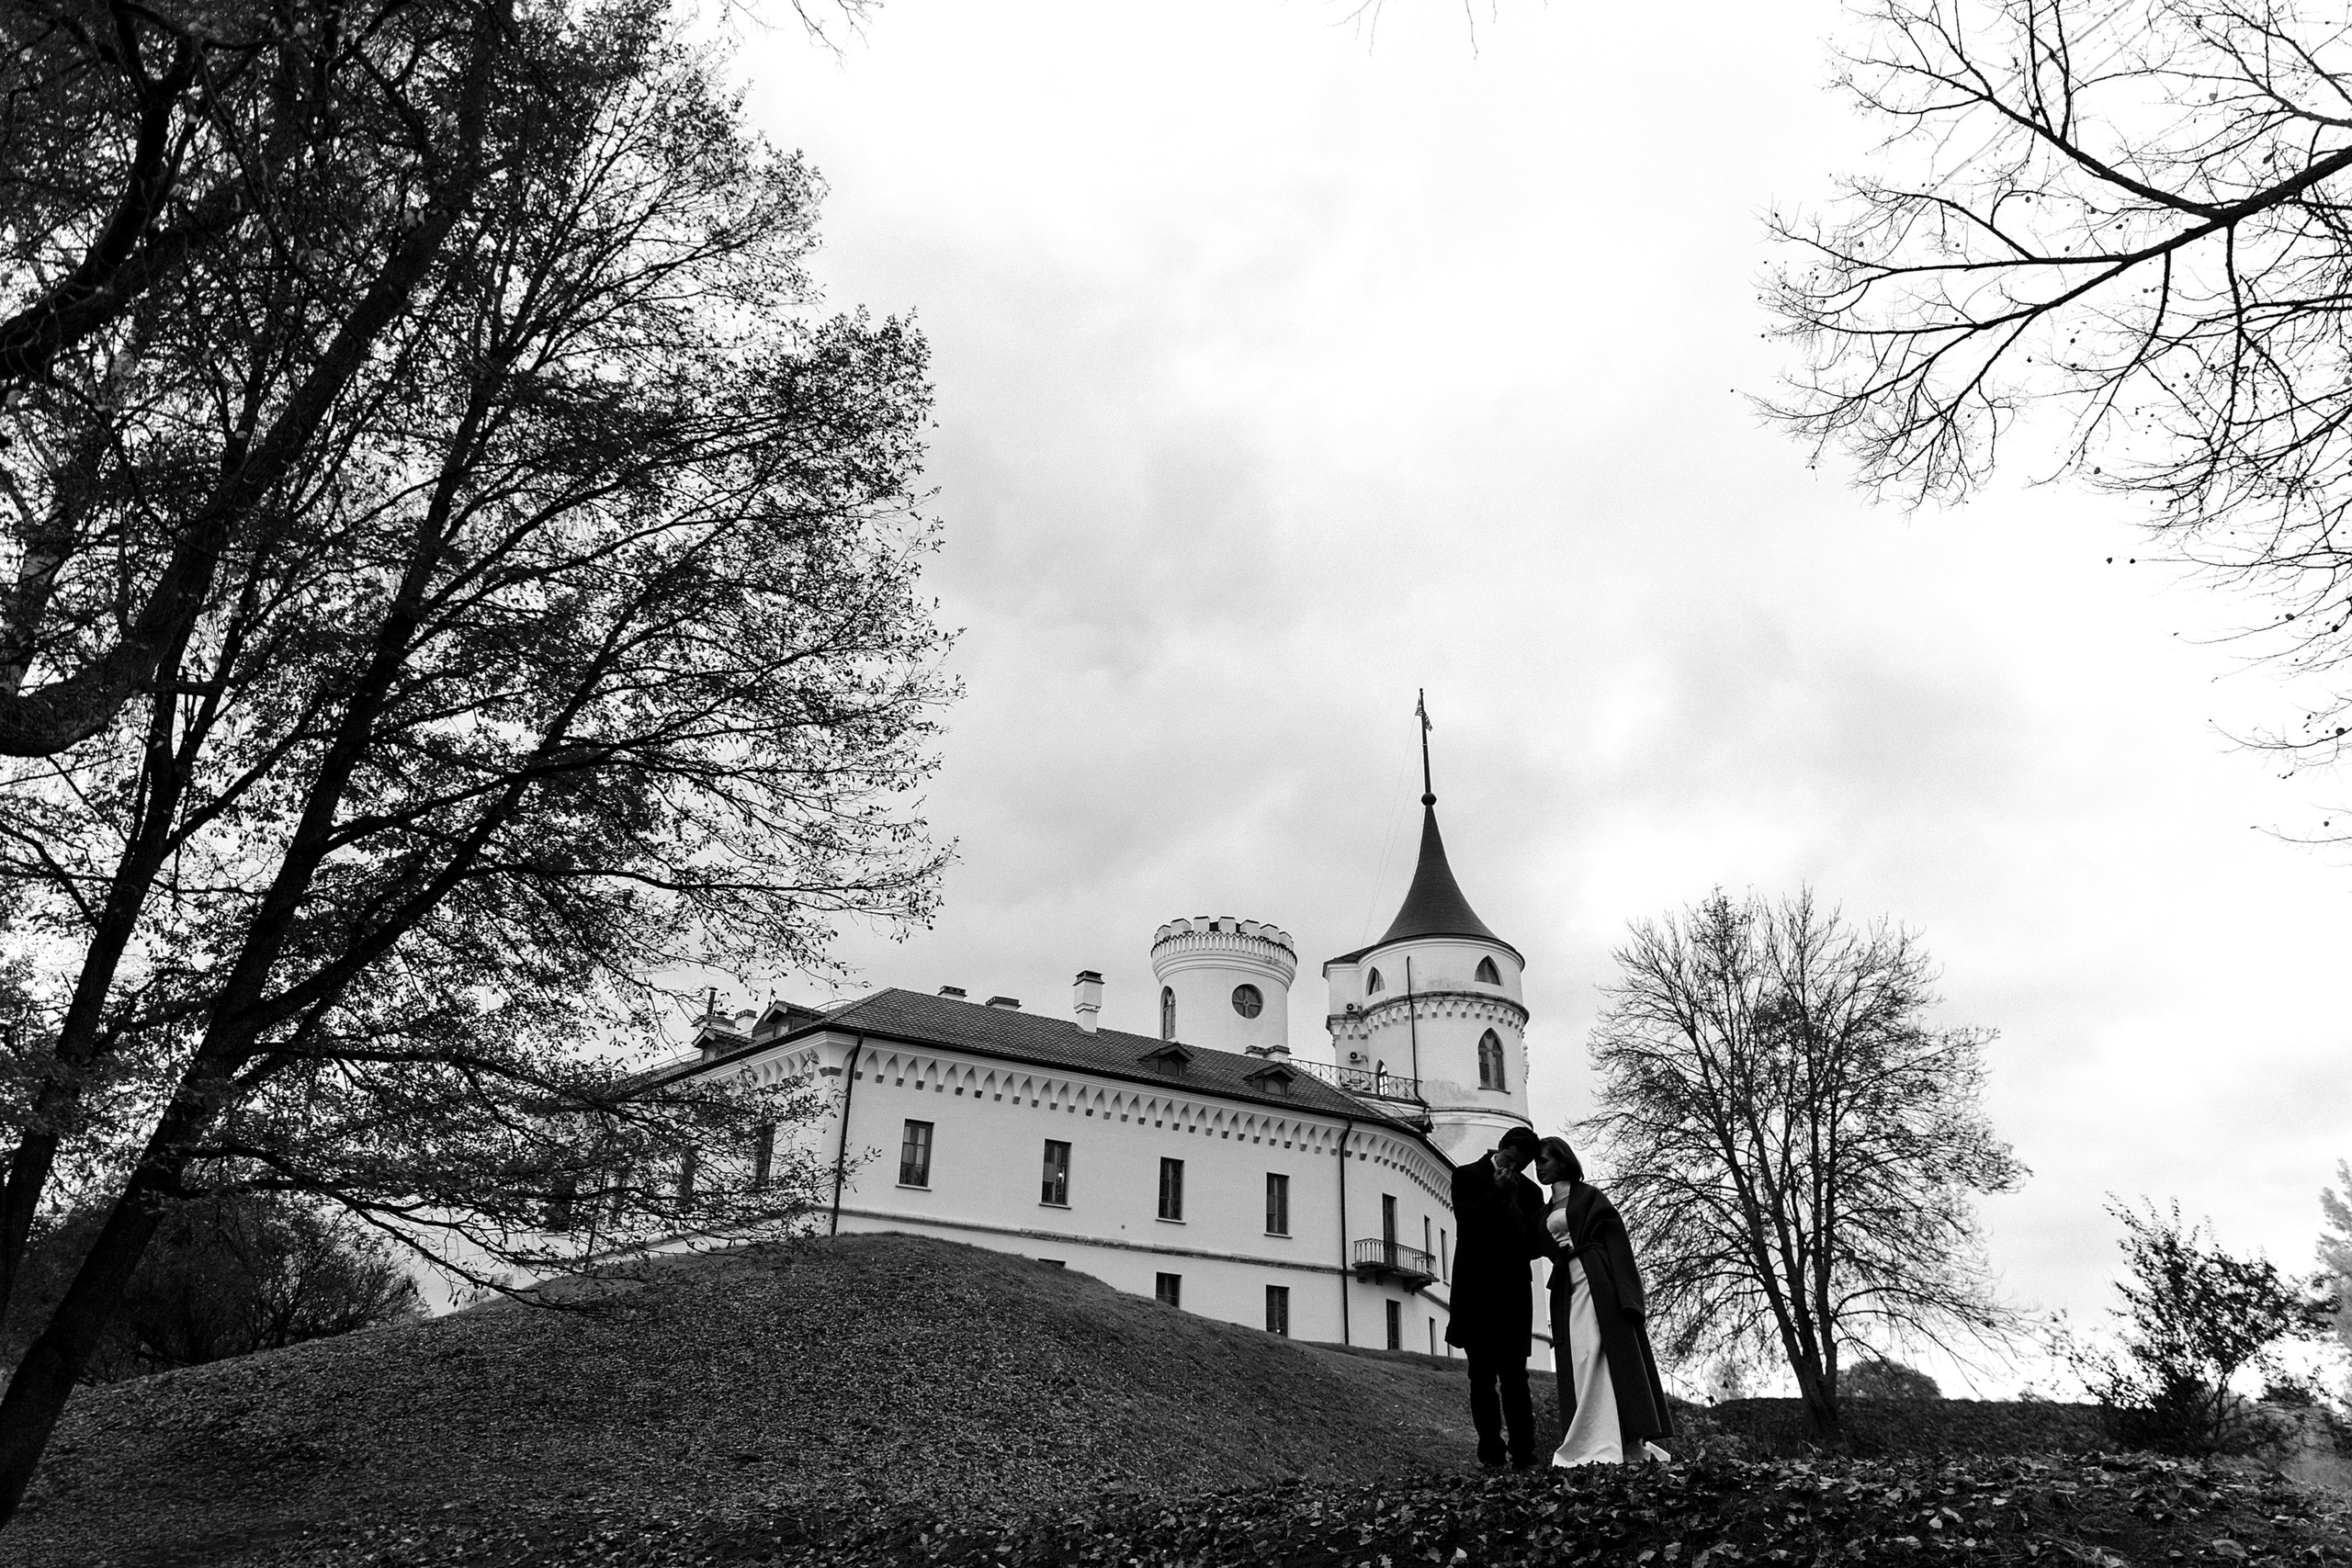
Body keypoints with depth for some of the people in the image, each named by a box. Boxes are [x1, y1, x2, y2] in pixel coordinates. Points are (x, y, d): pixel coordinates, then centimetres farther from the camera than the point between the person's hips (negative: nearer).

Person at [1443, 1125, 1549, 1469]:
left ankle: (1523, 1455, -2)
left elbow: (1537, 1243, 11)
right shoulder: (1467, 1176, 5)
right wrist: (1498, 1194, -11)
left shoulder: (1529, 1191, 14)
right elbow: (1466, 1221, -7)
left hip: (1513, 1291, 3)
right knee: (1482, 1375, -4)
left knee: (1514, 1376, -1)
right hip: (1477, 1292, -3)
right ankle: (1491, 1453, -3)